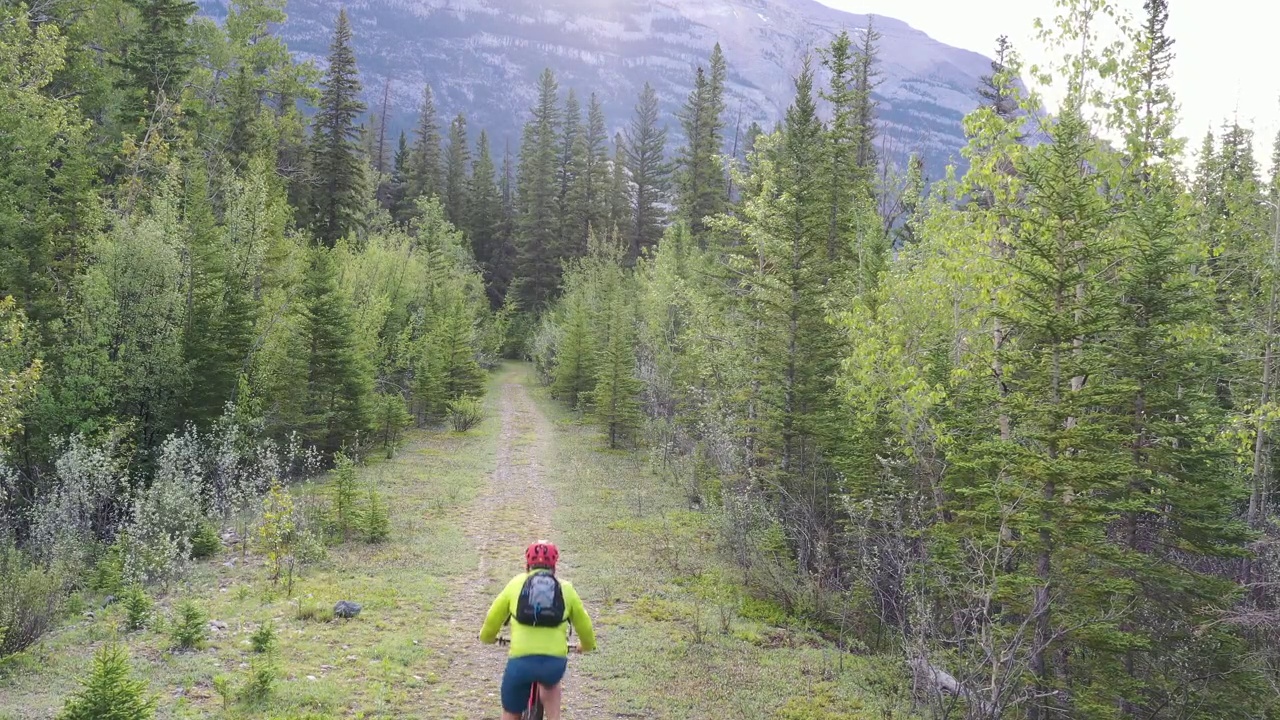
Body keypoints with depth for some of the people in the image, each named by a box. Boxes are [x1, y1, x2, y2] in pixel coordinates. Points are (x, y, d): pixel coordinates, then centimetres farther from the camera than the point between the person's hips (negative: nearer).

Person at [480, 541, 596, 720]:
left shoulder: (517, 583, 15)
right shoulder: (566, 588, 16)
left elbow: (493, 616, 22)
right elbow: (584, 624, 25)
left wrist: (487, 637, 44)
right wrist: (587, 645, 46)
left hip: (521, 660, -1)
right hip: (555, 661, 1)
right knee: (550, 683, 36)